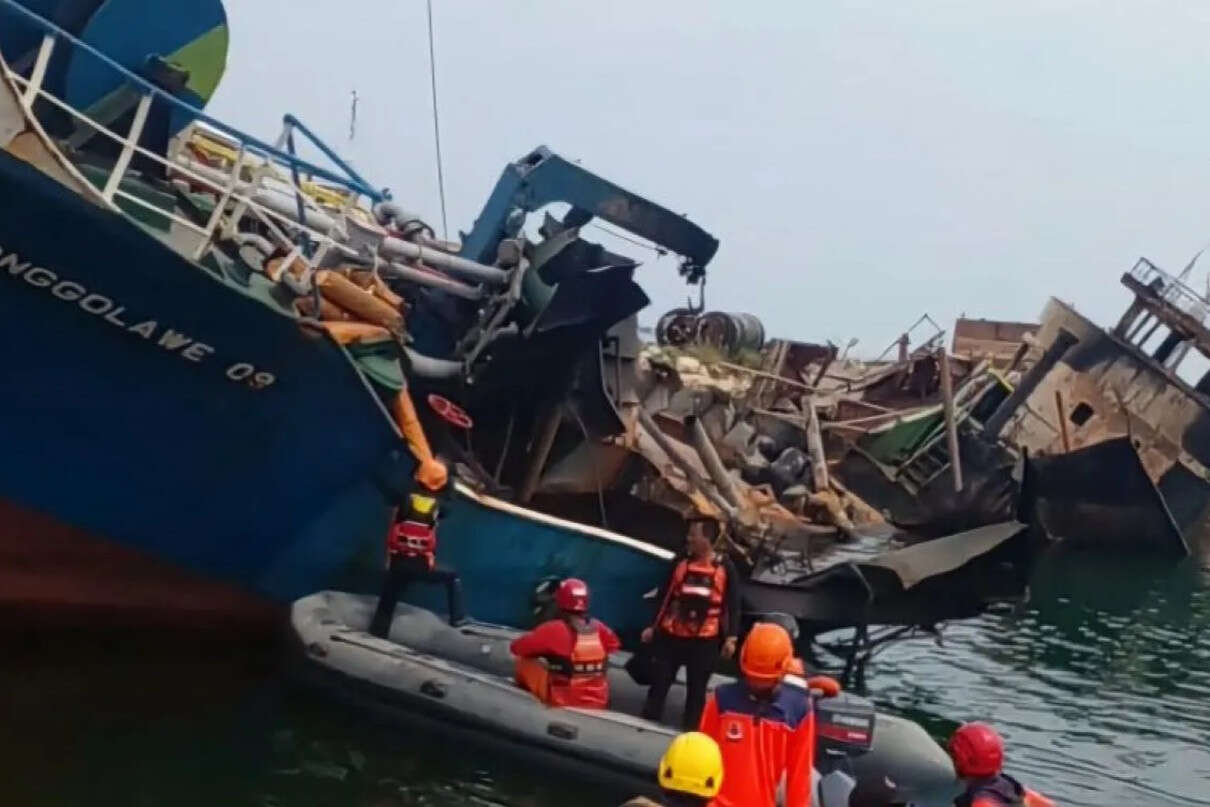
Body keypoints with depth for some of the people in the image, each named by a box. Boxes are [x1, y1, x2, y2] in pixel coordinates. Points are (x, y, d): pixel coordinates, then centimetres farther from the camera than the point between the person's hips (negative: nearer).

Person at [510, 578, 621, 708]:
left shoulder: (554, 630, -16)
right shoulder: (600, 629, -1)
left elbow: (516, 647, -10)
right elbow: (614, 644, 21)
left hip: (563, 704, -4)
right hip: (598, 703, 4)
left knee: (524, 660, 9)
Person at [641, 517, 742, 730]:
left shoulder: (725, 568, -3)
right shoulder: (681, 563, 3)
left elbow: (732, 605, 0)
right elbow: (665, 597, 8)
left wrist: (731, 638, -4)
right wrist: (653, 627, 8)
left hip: (705, 640, -2)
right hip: (671, 635, 2)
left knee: (696, 689, 8)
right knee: (659, 683, 4)